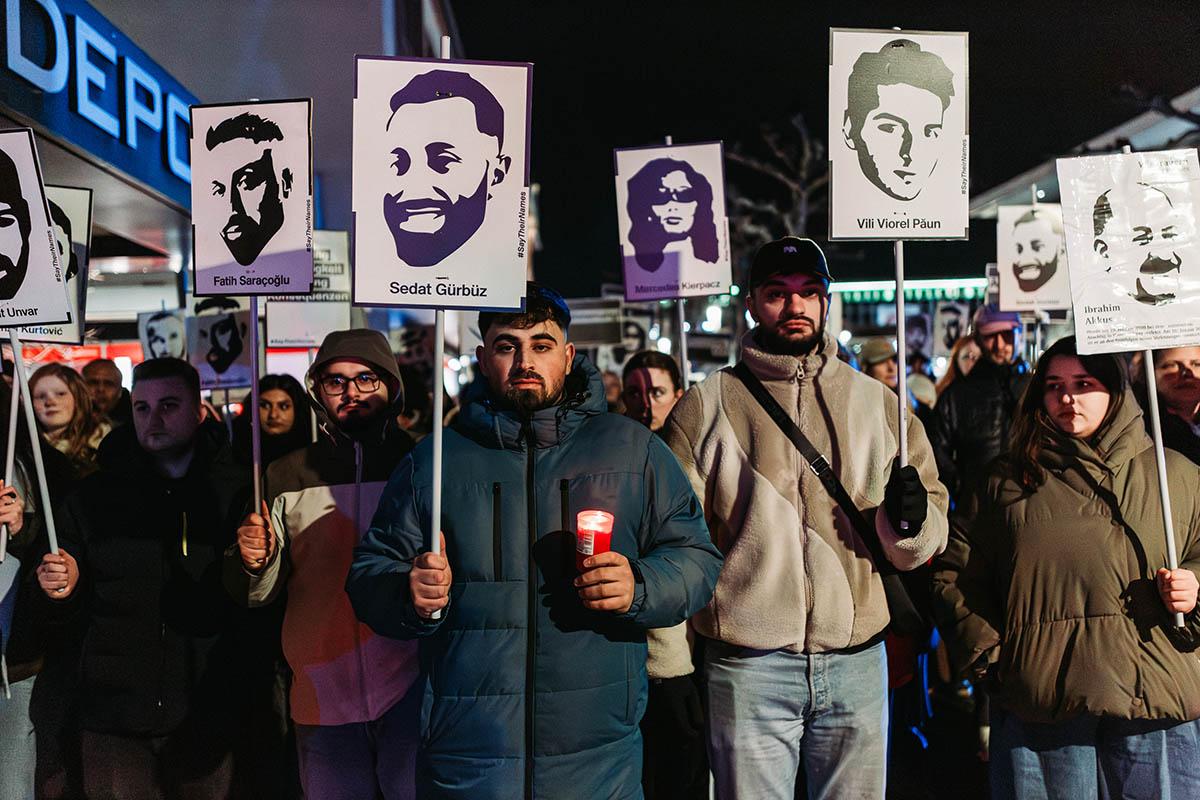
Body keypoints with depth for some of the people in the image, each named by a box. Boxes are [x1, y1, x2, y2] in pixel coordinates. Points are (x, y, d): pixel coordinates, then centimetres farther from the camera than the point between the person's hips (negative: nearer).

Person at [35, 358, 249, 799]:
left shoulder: (238, 492, -1)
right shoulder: (94, 495, 5)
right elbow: (66, 606, 12)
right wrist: (60, 587, -10)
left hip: (207, 717, -1)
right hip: (113, 716, 1)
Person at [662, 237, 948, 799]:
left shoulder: (877, 401, 9)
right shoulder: (706, 406, 2)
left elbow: (916, 549, 11)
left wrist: (909, 521, -11)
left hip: (857, 660, 3)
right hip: (749, 667, -2)